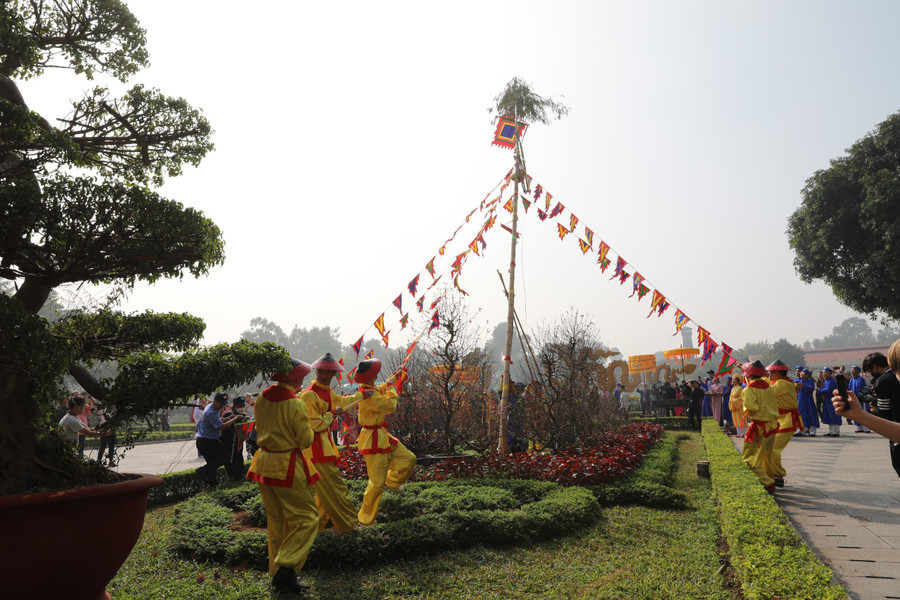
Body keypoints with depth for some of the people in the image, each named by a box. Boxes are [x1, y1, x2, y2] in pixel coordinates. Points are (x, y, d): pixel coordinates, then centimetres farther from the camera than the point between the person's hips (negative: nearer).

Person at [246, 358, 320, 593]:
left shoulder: (262, 398, 2)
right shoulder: (295, 403, -20)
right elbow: (305, 440, -13)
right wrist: (308, 429, 4)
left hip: (264, 463, 8)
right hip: (287, 467, -8)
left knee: (276, 520, 18)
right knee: (306, 517, 1)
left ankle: (277, 573, 24)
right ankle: (285, 570, -7)